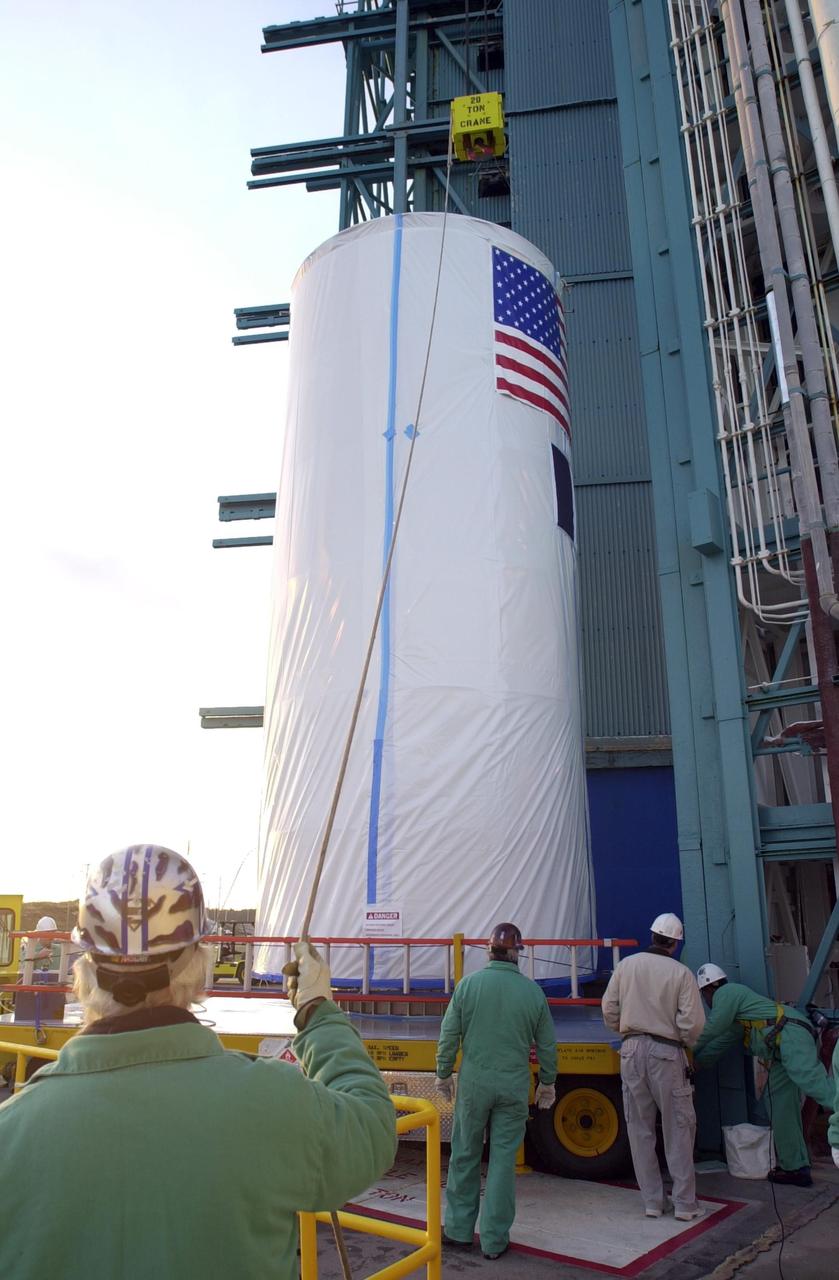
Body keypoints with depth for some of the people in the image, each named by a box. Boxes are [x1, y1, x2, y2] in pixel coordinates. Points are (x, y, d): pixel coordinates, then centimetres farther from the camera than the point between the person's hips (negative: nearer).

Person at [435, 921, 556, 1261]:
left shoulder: (468, 985, -7)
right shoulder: (532, 991, -4)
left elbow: (449, 1035, -4)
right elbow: (547, 1044, 4)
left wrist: (443, 1074, 9)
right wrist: (547, 1082, 18)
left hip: (473, 1083, 0)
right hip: (514, 1086, 0)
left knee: (465, 1156, 14)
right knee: (503, 1161, 9)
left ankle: (459, 1229, 25)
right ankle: (494, 1239, 17)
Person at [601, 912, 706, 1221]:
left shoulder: (627, 965, 1)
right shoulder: (681, 973, -8)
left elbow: (609, 1010, 3)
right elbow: (692, 1022, -10)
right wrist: (684, 1041, 11)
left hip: (631, 1050, 3)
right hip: (666, 1051, -3)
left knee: (640, 1129, 11)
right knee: (678, 1129, 9)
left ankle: (652, 1202, 18)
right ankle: (684, 1204, 14)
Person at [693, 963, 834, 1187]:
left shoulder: (726, 993, 0)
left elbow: (711, 1029, -4)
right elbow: (720, 1044, 34)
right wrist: (695, 1061, 34)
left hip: (790, 1034, -10)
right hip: (780, 1051, 10)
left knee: (812, 1080, -27)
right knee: (779, 1102, 7)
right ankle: (794, 1168, 9)